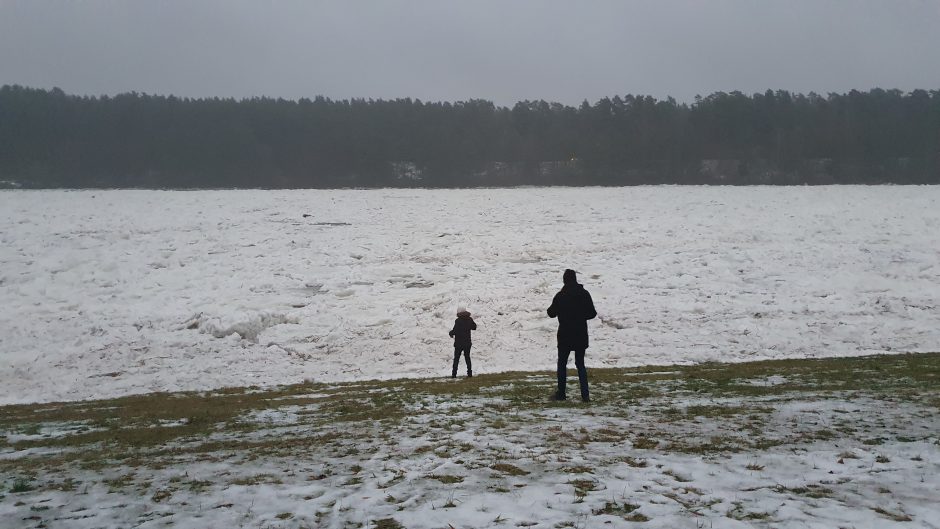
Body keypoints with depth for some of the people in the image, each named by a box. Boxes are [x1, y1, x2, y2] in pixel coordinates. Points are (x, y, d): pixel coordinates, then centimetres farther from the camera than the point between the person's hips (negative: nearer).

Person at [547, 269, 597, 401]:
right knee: (580, 364, 11)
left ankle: (561, 393, 12)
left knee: (562, 363, 11)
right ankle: (585, 394, 2)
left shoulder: (560, 296, -12)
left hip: (565, 336, -3)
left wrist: (553, 307, 16)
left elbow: (551, 313, -5)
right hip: (581, 336, 3)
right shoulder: (584, 294, -4)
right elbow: (592, 313, -1)